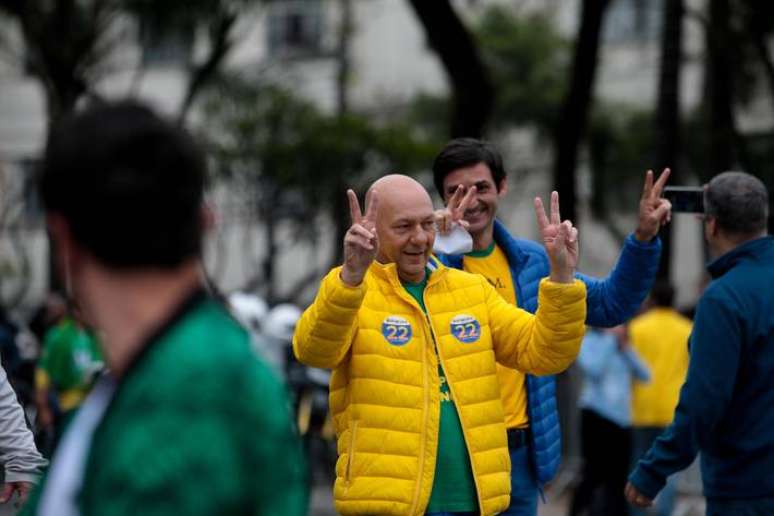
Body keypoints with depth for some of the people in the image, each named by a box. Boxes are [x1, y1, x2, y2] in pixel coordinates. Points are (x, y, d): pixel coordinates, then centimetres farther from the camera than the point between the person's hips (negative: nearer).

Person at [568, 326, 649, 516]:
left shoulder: (623, 345, 12)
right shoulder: (588, 341, -2)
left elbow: (644, 375, 4)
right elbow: (594, 369, -19)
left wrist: (626, 348, -4)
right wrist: (610, 339, -10)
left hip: (622, 418, 6)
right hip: (597, 415, -5)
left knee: (618, 479, 7)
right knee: (594, 474, -9)